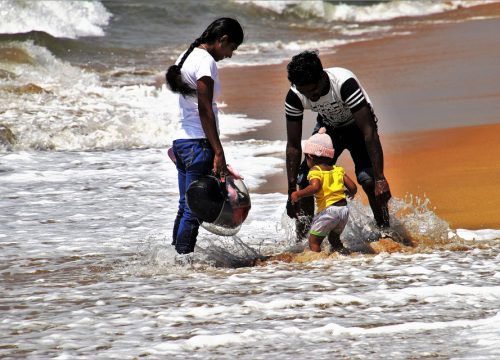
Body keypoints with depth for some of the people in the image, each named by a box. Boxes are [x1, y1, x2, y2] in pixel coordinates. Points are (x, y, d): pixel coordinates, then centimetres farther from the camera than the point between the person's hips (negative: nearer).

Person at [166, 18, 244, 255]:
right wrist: (219, 153, -19)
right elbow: (204, 110, -18)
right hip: (198, 144, -10)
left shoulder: (187, 56, 16)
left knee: (185, 208, 13)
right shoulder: (206, 61, -13)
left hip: (181, 140, 10)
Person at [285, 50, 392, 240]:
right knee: (304, 180, -12)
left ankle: (385, 232, -12)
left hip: (357, 126, -4)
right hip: (328, 127, 4)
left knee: (368, 179, -26)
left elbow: (369, 132, -37)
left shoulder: (344, 83, -38)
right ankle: (303, 238, 4)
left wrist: (380, 178, -40)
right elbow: (293, 146, -17)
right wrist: (292, 191, -19)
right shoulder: (295, 97, -25)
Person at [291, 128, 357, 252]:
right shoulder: (338, 170, 13)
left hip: (328, 210, -7)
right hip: (343, 208, 7)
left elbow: (315, 187, -26)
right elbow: (353, 187, 8)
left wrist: (298, 194, -16)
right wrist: (350, 193, 31)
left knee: (314, 241, -1)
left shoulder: (315, 172, -5)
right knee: (334, 238, 26)